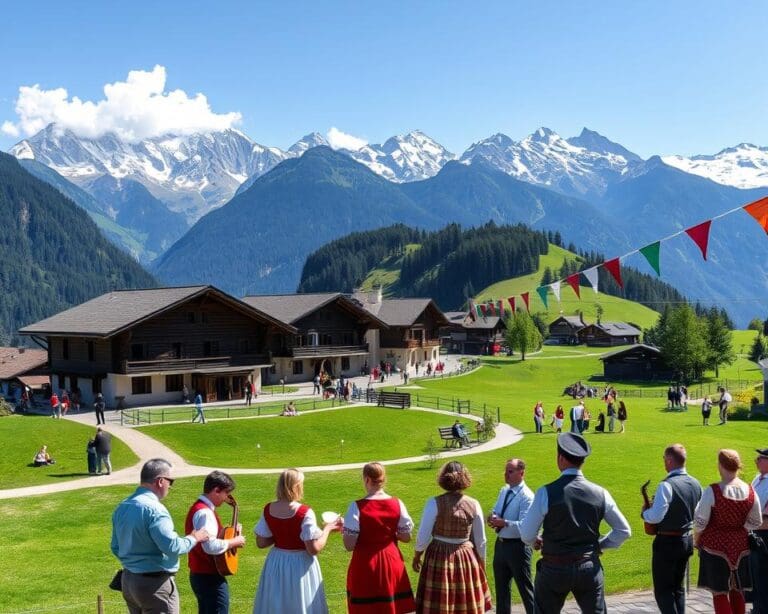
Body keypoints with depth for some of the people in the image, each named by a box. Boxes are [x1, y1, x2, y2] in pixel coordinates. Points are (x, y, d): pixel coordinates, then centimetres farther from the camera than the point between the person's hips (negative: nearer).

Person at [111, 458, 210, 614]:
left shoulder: (122, 507, 8)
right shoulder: (153, 509, -22)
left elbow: (115, 547, 15)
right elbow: (172, 546, -26)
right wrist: (193, 538, -9)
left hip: (128, 580, 9)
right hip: (155, 584, -9)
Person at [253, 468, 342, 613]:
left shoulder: (268, 510, -5)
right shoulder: (304, 513, -20)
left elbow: (261, 542, 3)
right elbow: (314, 549, -20)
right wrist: (328, 529, -7)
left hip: (275, 565, 5)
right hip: (300, 565, -5)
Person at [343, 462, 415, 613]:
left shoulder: (357, 507, -17)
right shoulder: (397, 504, -6)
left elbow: (349, 545, -16)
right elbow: (406, 537, 2)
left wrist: (345, 528, 1)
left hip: (365, 566, -3)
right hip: (392, 562, 4)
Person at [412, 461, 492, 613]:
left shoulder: (434, 503, -12)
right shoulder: (473, 505, -4)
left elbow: (423, 536, -9)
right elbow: (480, 541, 3)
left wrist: (417, 556, 9)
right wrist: (482, 565, 17)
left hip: (439, 558, -2)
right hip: (467, 559, 2)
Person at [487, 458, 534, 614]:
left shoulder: (526, 496, -19)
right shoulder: (503, 491, 7)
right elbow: (495, 512, 13)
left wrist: (504, 523, -33)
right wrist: (493, 518, -9)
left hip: (517, 547, -8)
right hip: (501, 544, 8)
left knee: (525, 589, 4)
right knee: (501, 587, 21)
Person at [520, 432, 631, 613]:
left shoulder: (546, 493, -15)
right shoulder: (600, 493, -4)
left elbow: (526, 535, -10)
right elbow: (623, 530, 5)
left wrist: (535, 542, 11)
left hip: (554, 569, -3)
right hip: (590, 568, 3)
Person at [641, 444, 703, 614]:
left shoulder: (667, 485, -22)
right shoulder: (695, 484, 2)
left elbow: (656, 516, -24)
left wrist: (644, 513, -5)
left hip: (667, 542, -7)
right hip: (687, 540, 7)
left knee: (662, 590, 2)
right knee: (678, 587, 19)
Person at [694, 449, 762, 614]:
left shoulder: (713, 491, -18)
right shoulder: (750, 490, -5)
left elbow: (700, 521, -13)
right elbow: (756, 522, 5)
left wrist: (696, 539, 4)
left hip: (715, 545, -4)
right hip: (740, 545, 4)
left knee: (719, 592, 5)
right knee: (737, 591, 17)